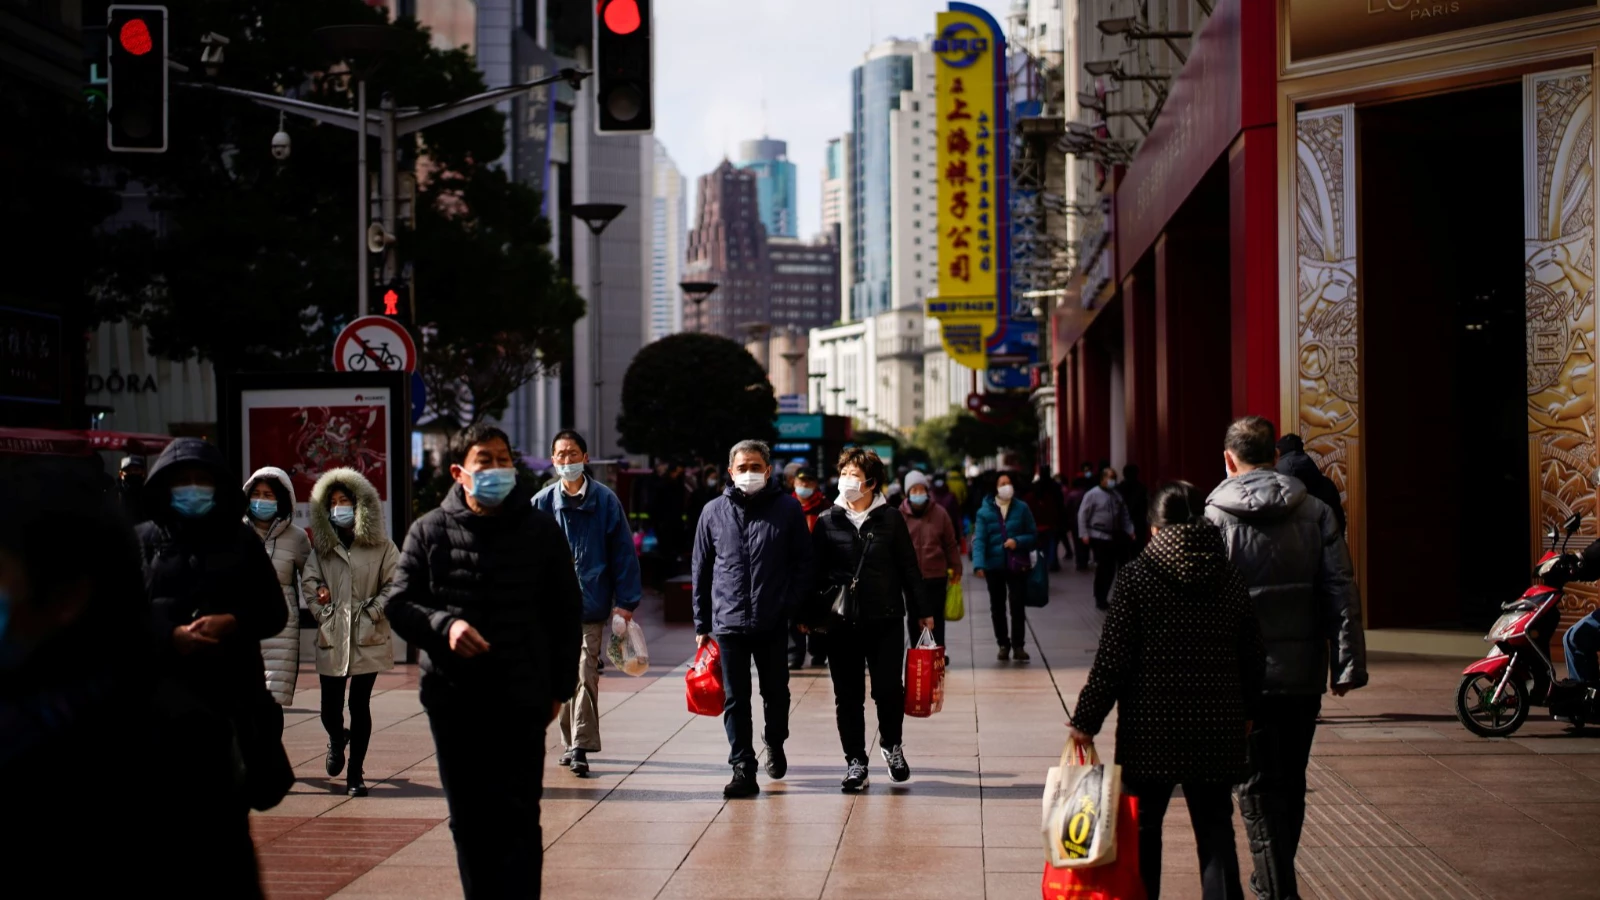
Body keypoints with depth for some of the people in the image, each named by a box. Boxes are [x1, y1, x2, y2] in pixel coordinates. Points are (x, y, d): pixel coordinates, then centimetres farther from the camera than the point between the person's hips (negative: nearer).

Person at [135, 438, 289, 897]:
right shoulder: (141, 541, 9)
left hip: (234, 692, 1)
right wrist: (170, 636, -15)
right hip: (166, 689, -1)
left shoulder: (243, 540, 12)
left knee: (228, 810, 1)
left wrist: (235, 623, -10)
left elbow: (274, 612, 10)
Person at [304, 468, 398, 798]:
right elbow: (310, 581, 11)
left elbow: (395, 583, 0)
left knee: (360, 705, -1)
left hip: (368, 638, -3)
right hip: (332, 638, 3)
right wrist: (319, 608, -2)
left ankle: (356, 773, 9)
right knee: (330, 708, 5)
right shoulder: (323, 547, 10)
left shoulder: (380, 546, 0)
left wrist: (375, 609, -10)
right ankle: (337, 741, 41)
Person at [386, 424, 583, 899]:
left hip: (521, 701, -2)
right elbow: (399, 605, 2)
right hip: (452, 699, 2)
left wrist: (558, 687, 6)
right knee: (468, 820, 10)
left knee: (518, 818, -5)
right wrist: (444, 624, -17)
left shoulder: (541, 530, 2)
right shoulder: (429, 532, 3)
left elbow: (567, 613, 8)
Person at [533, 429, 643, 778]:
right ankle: (570, 742, 22)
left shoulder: (605, 500, -1)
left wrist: (625, 601, -3)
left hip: (591, 604, -3)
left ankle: (581, 746, -8)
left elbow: (623, 552, 1)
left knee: (586, 675, -9)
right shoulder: (541, 503, 5)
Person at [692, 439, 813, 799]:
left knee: (776, 691, 15)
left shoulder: (788, 509, 0)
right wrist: (701, 623, 7)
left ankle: (775, 743, 40)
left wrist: (793, 606, -8)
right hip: (729, 621, 1)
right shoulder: (714, 512, 4)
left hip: (773, 623, -1)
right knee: (736, 699, 1)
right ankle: (743, 769, 5)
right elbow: (700, 570, 9)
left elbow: (803, 563, 2)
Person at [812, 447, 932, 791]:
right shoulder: (828, 521, 3)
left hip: (886, 621, -1)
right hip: (842, 623, 1)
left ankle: (892, 745, 25)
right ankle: (855, 762, 14)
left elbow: (909, 568, 6)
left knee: (888, 689, -2)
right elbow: (816, 572, 7)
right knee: (848, 696, 4)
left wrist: (922, 610, 7)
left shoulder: (890, 519, 2)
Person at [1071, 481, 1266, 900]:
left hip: (1150, 730, -3)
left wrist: (1085, 721, -3)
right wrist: (1245, 713, 24)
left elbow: (1111, 660, -11)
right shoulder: (1231, 578, 3)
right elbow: (1253, 658, 9)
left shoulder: (1136, 576, -9)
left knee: (1142, 829, 12)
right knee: (1215, 829, 9)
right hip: (1217, 731, 3)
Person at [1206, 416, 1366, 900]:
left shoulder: (1215, 518, -7)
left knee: (1259, 788, 2)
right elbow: (1342, 592, 0)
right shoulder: (1315, 511, 4)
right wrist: (1348, 664, 2)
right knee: (1291, 785, 16)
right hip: (1304, 673, 4)